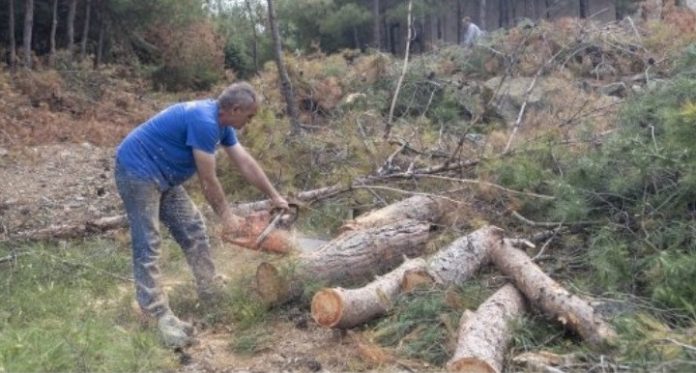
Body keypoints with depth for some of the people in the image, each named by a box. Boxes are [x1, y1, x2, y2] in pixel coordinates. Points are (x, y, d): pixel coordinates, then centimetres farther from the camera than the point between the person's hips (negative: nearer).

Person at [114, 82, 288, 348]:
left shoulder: (221, 123, 5)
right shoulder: (204, 122, -26)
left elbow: (246, 163, 14)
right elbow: (208, 180, -19)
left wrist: (275, 197, 20)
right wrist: (226, 217, -7)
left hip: (162, 176, 10)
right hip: (137, 171, -10)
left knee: (193, 230, 12)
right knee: (148, 246, -11)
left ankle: (210, 292, 22)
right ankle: (160, 317, -12)